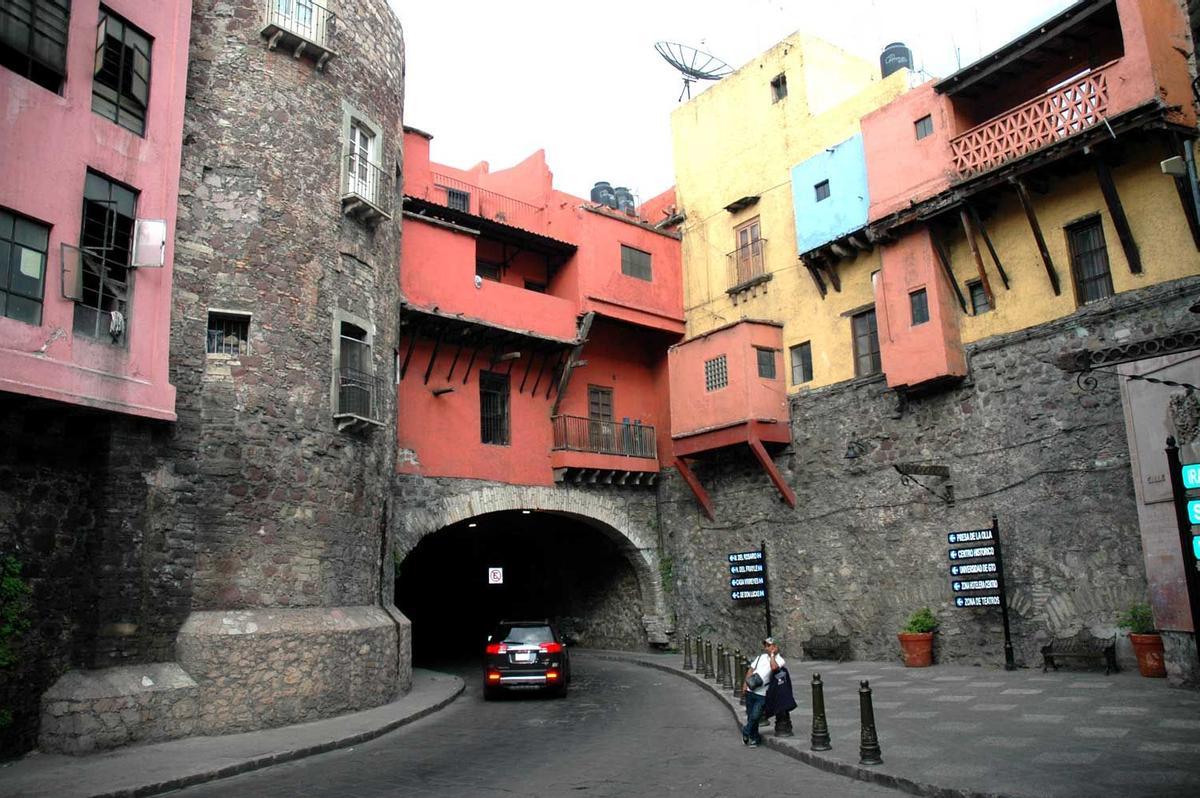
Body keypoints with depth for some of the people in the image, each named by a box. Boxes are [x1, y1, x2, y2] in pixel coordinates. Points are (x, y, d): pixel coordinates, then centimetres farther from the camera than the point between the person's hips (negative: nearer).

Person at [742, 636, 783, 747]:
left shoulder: (779, 659, -2)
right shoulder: (761, 656, 14)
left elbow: (774, 667, -24)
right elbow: (751, 669, 16)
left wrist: (772, 655, -10)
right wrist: (746, 683, 6)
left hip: (762, 694, -4)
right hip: (750, 691, 4)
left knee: (755, 716, -11)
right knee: (750, 716, 8)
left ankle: (746, 732, 13)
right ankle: (754, 738, 25)